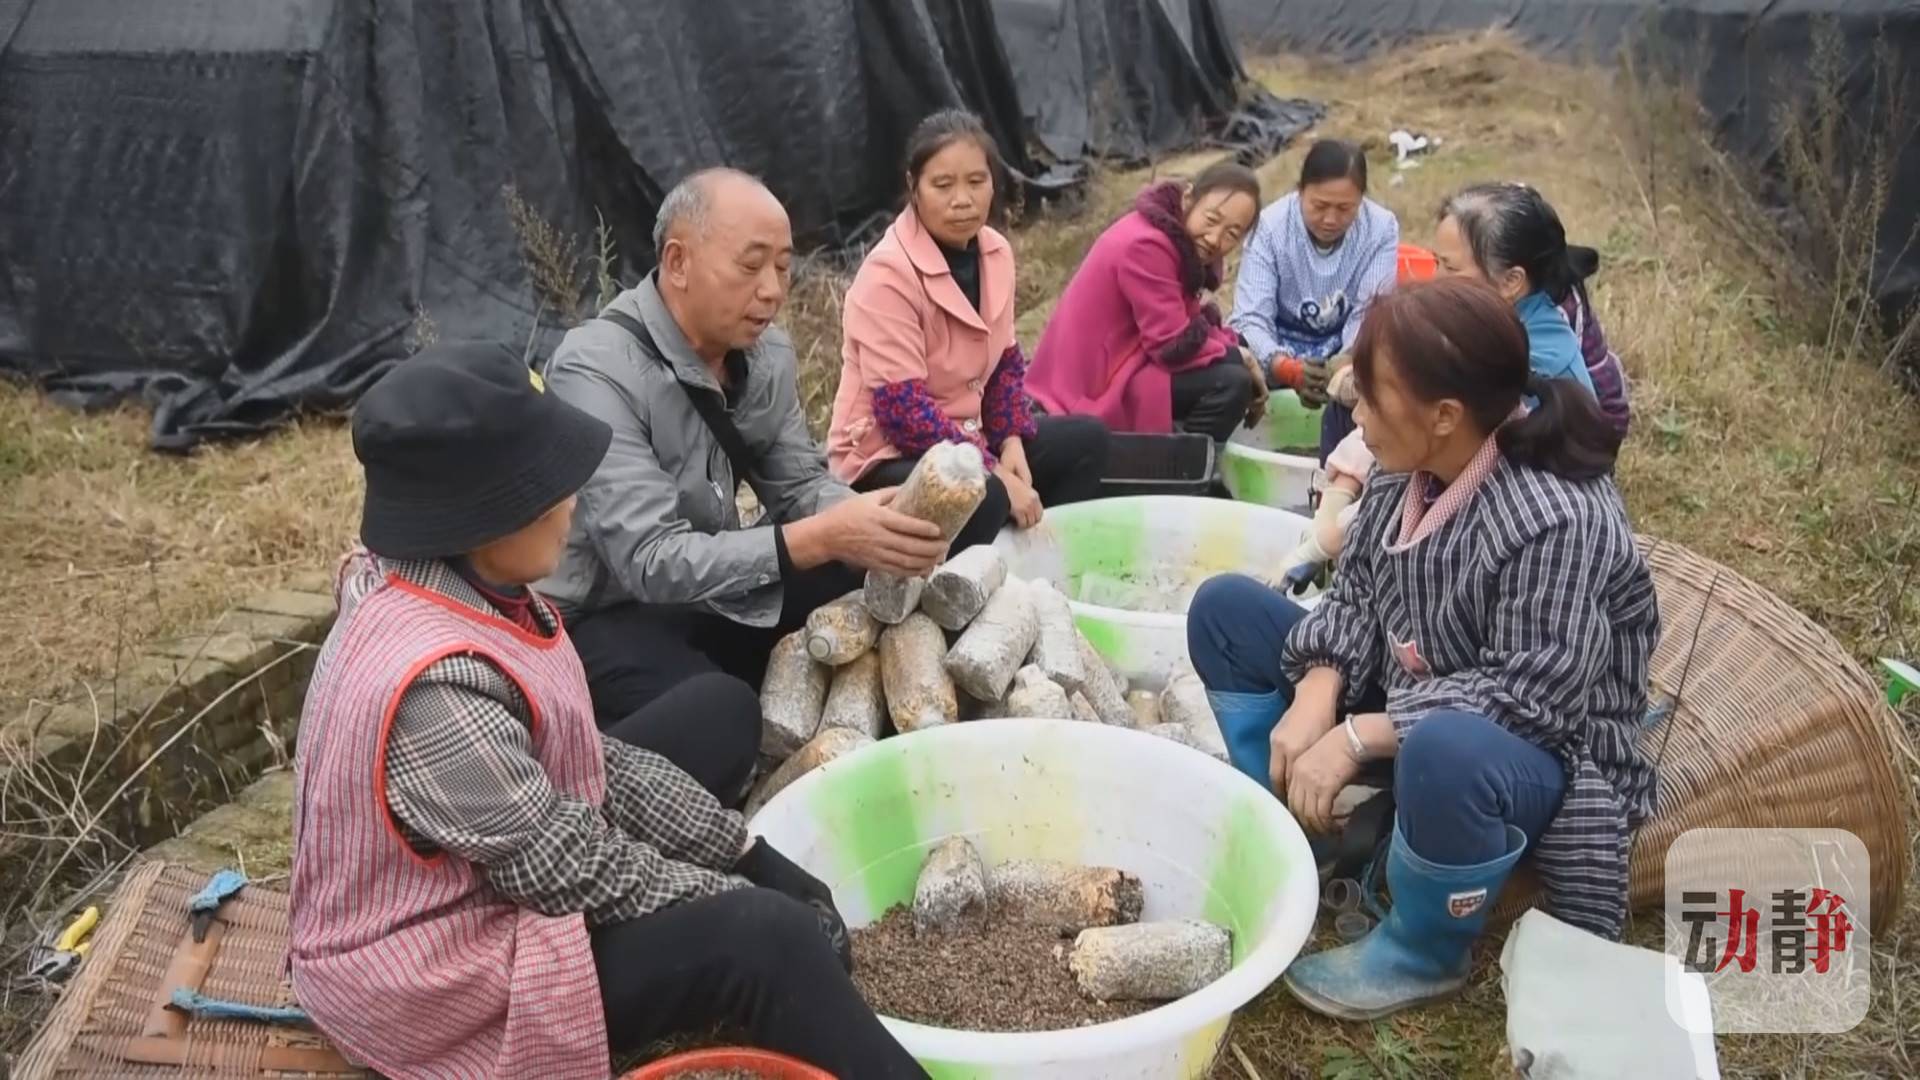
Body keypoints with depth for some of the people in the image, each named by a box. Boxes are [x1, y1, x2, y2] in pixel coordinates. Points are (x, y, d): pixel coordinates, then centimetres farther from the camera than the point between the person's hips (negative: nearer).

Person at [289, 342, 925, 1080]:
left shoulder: (461, 586, -7)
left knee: (719, 707, 12)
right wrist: (746, 899, -13)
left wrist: (746, 855, 0)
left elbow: (586, 757, 1)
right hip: (437, 969, -10)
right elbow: (571, 871, -26)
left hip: (509, 863, 10)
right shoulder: (435, 684, -35)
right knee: (767, 937, -24)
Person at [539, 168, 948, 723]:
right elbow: (651, 563, -30)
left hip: (713, 591, 7)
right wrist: (823, 538, -37)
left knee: (876, 588, -8)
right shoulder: (597, 372, -25)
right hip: (607, 616, -7)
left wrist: (866, 522, -21)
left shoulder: (766, 351, -1)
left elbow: (799, 484, 3)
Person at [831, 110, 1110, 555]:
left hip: (964, 432, 8)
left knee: (1087, 439, 7)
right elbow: (903, 410, -26)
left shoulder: (995, 251, 1)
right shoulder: (888, 273, -22)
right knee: (981, 497, -35)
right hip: (887, 452, -8)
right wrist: (997, 475, -26)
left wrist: (1012, 443, -5)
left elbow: (1005, 360, 11)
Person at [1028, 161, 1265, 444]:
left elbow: (1191, 322, 9)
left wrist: (1240, 352, -7)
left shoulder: (1182, 241, 8)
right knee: (1231, 383, -20)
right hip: (1093, 385, -10)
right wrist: (1239, 357, -10)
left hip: (1114, 367, 10)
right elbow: (1175, 345, -22)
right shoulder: (1146, 245, -22)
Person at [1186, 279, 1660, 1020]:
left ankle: (1421, 956, -11)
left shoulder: (1557, 522, -31)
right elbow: (1356, 594, -1)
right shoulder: (1406, 469, -9)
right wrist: (1318, 696, -19)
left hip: (1537, 752, -7)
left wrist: (1356, 738, -31)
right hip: (1404, 708, 8)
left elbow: (1528, 696, -31)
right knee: (1225, 608, 2)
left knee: (1446, 753, -44)